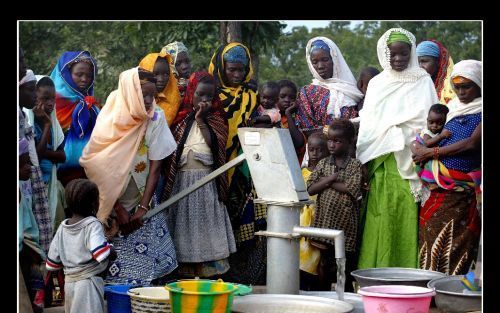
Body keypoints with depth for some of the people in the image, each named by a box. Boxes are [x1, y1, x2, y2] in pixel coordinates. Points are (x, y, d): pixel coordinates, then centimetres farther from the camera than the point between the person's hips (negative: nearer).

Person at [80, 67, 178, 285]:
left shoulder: (156, 118, -10)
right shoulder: (109, 122, -13)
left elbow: (155, 166, -9)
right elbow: (99, 171, -8)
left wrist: (143, 208, -15)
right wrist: (119, 210, -12)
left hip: (143, 201, 1)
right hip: (113, 204, -1)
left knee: (146, 264, -4)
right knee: (116, 269, -5)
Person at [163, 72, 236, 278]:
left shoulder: (216, 118, 8)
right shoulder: (181, 118, 9)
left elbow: (216, 144, -7)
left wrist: (201, 120, -8)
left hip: (207, 179, -1)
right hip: (182, 179, 1)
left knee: (207, 224, -4)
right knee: (184, 225, 2)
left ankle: (211, 270, -2)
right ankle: (186, 274, 7)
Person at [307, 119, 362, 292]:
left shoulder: (355, 165, -2)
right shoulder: (323, 164, 8)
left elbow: (353, 190, -15)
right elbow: (310, 189, 0)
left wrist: (326, 182, -8)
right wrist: (330, 179, -14)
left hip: (345, 221, -3)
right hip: (324, 220, 3)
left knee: (346, 264, 5)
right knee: (325, 262, 10)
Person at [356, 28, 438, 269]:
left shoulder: (422, 81, 5)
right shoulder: (376, 84, 14)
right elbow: (367, 124, 12)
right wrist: (365, 161, 4)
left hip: (409, 165, -3)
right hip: (381, 165, 3)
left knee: (407, 220, -6)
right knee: (381, 221, -1)